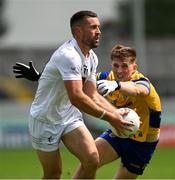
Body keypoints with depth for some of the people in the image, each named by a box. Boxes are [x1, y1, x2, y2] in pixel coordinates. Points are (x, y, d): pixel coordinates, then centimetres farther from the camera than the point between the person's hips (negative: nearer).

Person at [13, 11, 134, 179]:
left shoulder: (91, 58, 2)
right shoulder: (68, 55, -29)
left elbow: (92, 96, 3)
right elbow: (77, 97, -36)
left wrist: (117, 113, -12)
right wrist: (109, 117, -32)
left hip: (70, 116, 7)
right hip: (45, 120, -7)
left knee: (92, 159, -13)